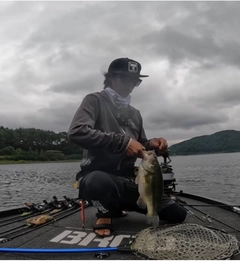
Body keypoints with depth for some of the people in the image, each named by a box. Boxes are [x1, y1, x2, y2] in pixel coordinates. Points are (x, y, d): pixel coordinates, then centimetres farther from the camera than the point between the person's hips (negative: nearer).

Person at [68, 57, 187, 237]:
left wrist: (152, 144, -2)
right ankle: (106, 212, -4)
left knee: (178, 214, -3)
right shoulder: (95, 101, -3)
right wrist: (123, 141, -25)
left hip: (129, 182, 7)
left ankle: (119, 205, 18)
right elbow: (77, 132, -21)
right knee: (99, 181, -43)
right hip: (97, 177, -6)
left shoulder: (135, 114, 17)